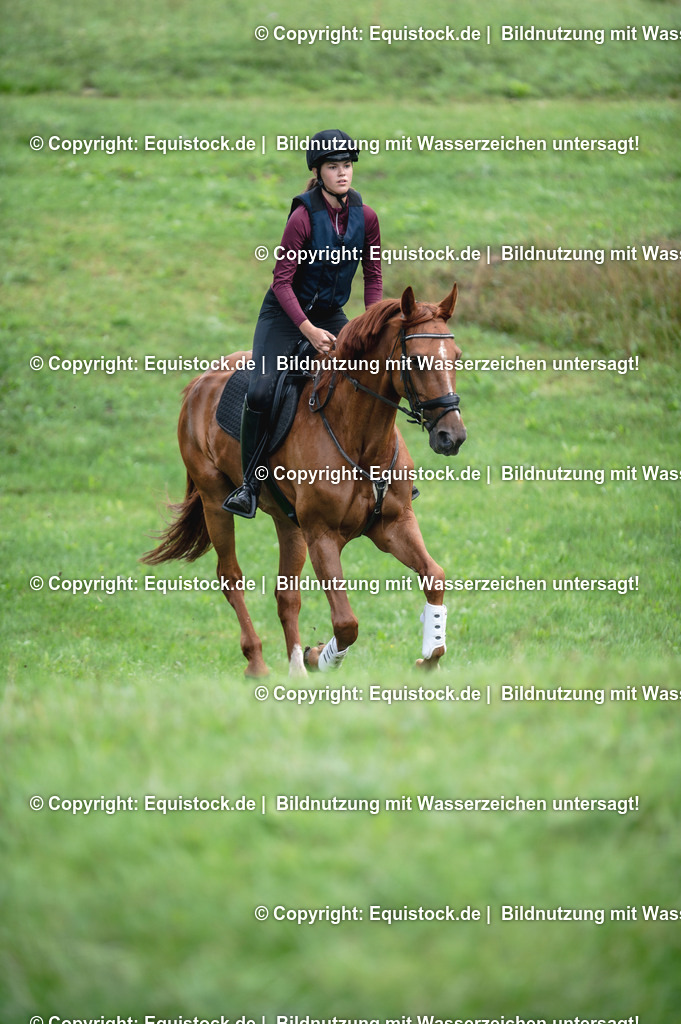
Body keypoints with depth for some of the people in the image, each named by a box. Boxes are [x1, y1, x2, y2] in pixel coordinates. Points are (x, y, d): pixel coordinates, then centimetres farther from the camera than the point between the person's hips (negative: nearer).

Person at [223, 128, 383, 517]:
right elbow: (282, 281, -19)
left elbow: (373, 276, 5)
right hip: (286, 313, -5)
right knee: (261, 391, -22)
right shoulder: (304, 217, -20)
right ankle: (249, 484, -12)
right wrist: (309, 330, -28)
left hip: (332, 314, 5)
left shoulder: (366, 217, -6)